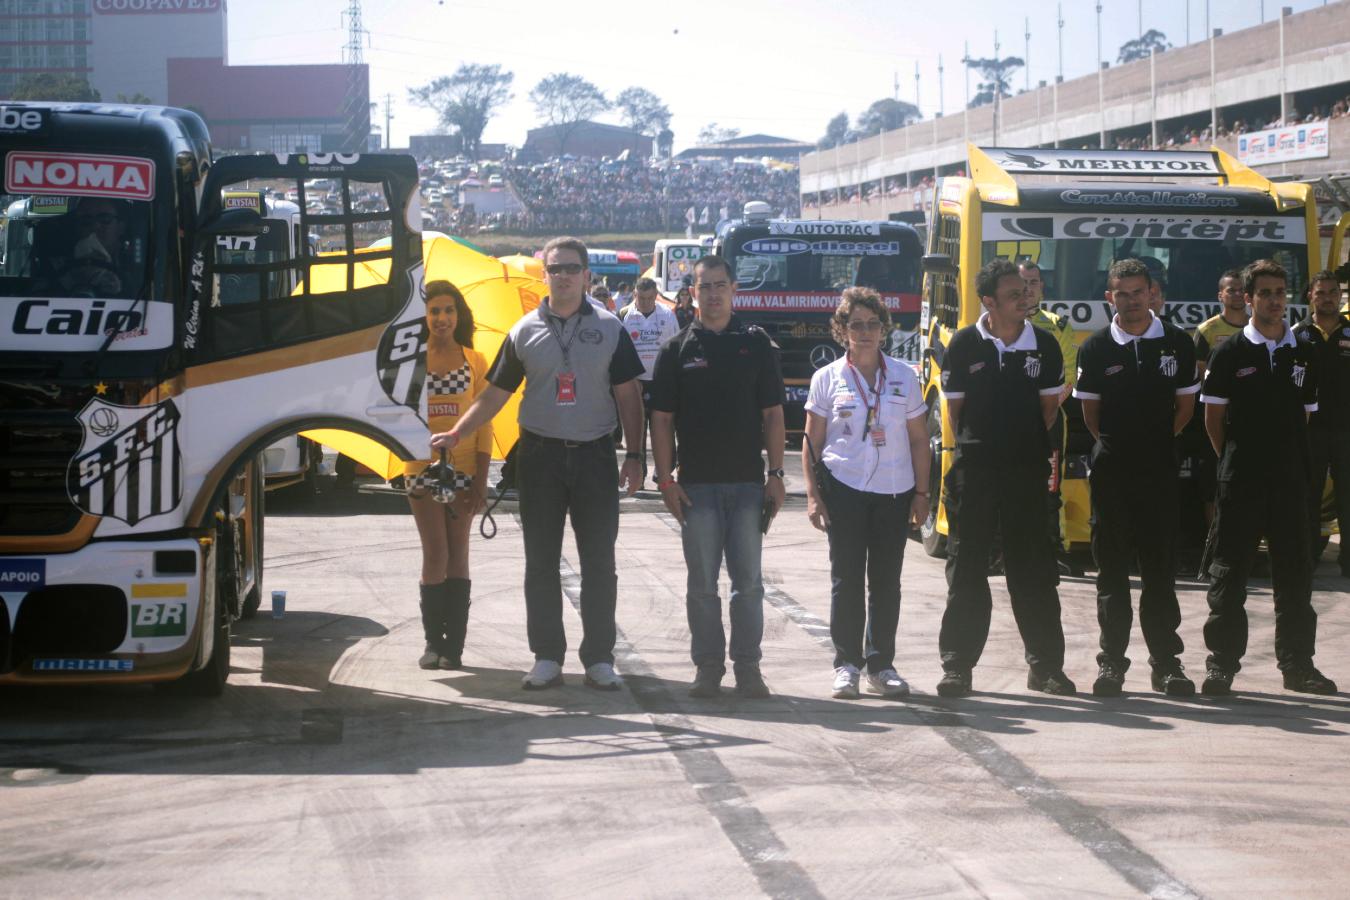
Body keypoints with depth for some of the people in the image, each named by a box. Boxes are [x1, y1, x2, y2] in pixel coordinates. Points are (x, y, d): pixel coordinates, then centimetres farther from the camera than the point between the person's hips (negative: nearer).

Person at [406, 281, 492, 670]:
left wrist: (481, 479, -3)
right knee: (435, 553, -4)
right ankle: (433, 641, 5)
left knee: (457, 554, 2)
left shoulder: (474, 361, 6)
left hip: (463, 467, 0)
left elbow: (484, 423, 3)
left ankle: (454, 645, 4)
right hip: (422, 466, 0)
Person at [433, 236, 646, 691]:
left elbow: (627, 395, 4)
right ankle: (547, 658, 11)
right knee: (541, 563, 4)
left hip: (594, 454, -1)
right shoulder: (525, 332, 5)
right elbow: (495, 394, 8)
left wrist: (634, 456, -2)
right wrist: (456, 434, -2)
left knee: (599, 563, 2)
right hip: (540, 454, 1)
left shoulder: (609, 329, 3)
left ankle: (599, 659, 8)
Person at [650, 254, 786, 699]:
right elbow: (662, 419, 4)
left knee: (748, 580, 2)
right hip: (696, 485, 0)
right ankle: (708, 667, 11)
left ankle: (748, 668, 8)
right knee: (702, 583, 4)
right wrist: (666, 479, -4)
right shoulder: (678, 349, 4)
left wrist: (775, 474, -2)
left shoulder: (757, 345, 6)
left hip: (748, 482, 0)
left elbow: (772, 414, 6)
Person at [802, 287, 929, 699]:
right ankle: (847, 665, 4)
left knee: (886, 581, 6)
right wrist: (813, 495, -4)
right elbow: (812, 442, 3)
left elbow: (918, 440, 10)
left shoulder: (904, 376, 7)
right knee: (846, 580, 0)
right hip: (844, 490, -2)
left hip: (894, 491, 2)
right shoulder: (827, 379, 2)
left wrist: (921, 493, 5)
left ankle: (881, 665, 13)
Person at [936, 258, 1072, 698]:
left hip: (1026, 468, 1)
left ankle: (1046, 665, 13)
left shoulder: (1043, 345, 2)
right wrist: (973, 446, 1)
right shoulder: (965, 344, -2)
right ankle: (957, 665, 9)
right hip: (974, 468, -1)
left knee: (1034, 570, 6)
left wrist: (1026, 444, 5)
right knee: (966, 567, 4)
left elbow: (1049, 405, 10)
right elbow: (954, 406, 5)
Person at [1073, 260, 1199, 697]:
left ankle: (1166, 661, 9)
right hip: (1110, 473, 0)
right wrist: (1118, 445, 7)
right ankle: (1112, 661, 8)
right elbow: (1090, 411, 9)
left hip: (1159, 470, 0)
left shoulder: (1178, 344, 3)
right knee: (1112, 569, 3)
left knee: (1161, 569, 3)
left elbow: (1185, 406, 11)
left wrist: (1154, 443, 9)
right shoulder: (1095, 349, 1)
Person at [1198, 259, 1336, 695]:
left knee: (1294, 574, 7)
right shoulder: (1230, 353, -2)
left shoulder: (1303, 354, 8)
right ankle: (1221, 663, 6)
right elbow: (1213, 416, 1)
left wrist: (1290, 460, 9)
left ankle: (1297, 664, 14)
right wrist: (1233, 460, 2)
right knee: (1229, 573, 0)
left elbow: (1304, 414, 14)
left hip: (1290, 479, 3)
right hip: (1240, 480, -3)